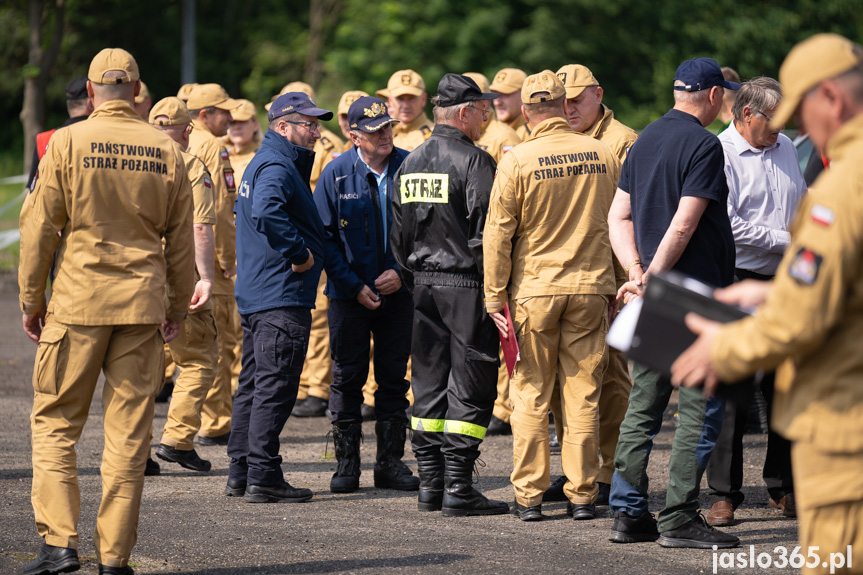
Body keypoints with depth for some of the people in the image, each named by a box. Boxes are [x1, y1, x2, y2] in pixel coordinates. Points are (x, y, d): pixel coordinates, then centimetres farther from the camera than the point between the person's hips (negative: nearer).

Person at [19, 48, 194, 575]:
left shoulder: (68, 143, -4)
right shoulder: (166, 151, 4)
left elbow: (41, 227, -3)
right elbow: (180, 238, 9)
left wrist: (31, 299, 5)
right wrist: (179, 305, 19)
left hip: (78, 303, -2)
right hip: (143, 304, 2)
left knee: (55, 423, 7)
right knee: (129, 431, 5)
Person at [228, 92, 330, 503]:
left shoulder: (263, 162, 19)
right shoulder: (277, 167, -15)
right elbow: (266, 211, -34)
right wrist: (299, 252, -23)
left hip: (255, 294, 11)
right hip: (282, 296, -11)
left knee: (254, 384, 14)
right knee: (275, 387, -8)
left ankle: (240, 473, 18)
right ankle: (263, 477, -7)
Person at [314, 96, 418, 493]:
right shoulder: (337, 173, -5)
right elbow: (324, 235, -3)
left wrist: (402, 271, -8)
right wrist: (353, 285, -10)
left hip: (398, 292, 1)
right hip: (350, 293, -1)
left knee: (394, 376, 6)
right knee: (347, 377, 2)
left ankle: (390, 461, 14)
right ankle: (346, 463, 10)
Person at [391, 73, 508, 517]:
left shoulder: (410, 164, 12)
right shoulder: (473, 161, -12)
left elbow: (397, 235, 16)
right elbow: (485, 230, -17)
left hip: (424, 286, 7)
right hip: (467, 285, -7)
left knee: (428, 387, 11)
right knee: (468, 391, -4)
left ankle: (430, 486, 13)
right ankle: (458, 490, -6)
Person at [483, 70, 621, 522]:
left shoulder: (517, 161, -9)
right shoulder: (603, 155, 0)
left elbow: (498, 234, -7)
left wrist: (494, 296, 0)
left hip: (534, 288, -2)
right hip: (591, 289, 2)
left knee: (531, 395, 6)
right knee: (582, 395, 7)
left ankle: (529, 496, 6)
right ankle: (582, 495, 9)